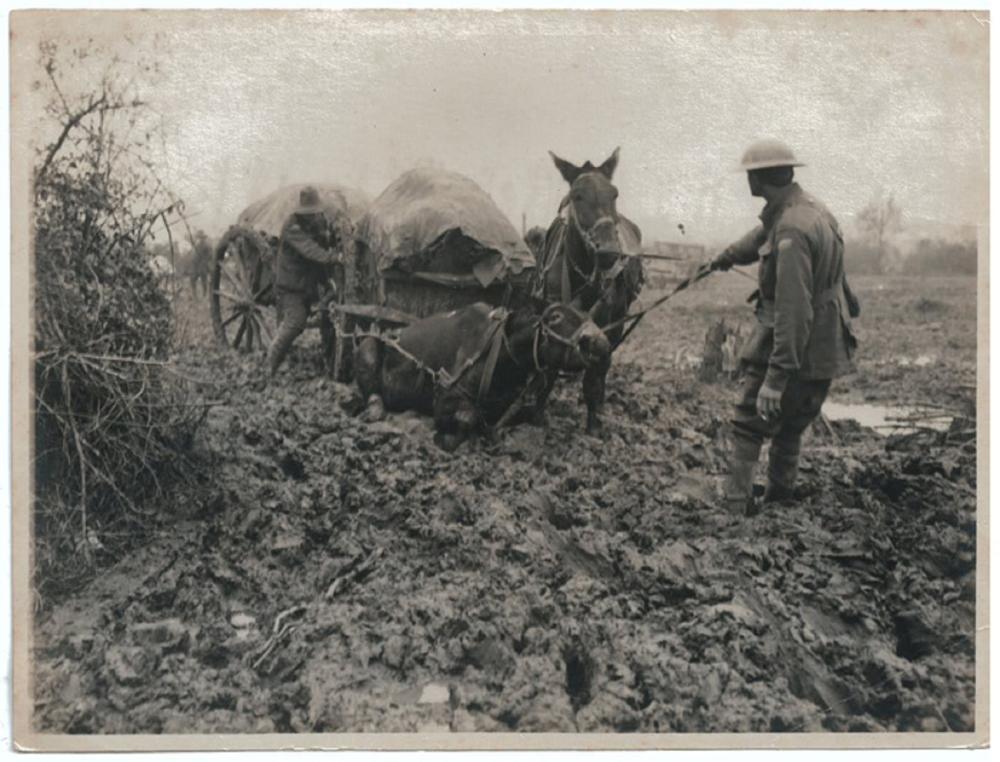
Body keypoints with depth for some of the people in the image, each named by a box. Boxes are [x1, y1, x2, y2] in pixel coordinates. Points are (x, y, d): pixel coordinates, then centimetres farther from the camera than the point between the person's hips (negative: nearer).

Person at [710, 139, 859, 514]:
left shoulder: (792, 230, -25)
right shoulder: (809, 208, 6)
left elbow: (793, 311, -31)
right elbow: (762, 235, 29)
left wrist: (776, 377, -32)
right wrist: (729, 255, 47)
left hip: (794, 346, -9)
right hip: (826, 348, 9)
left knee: (749, 423, 5)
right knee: (790, 426, 22)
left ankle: (736, 503, 10)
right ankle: (780, 494, 33)